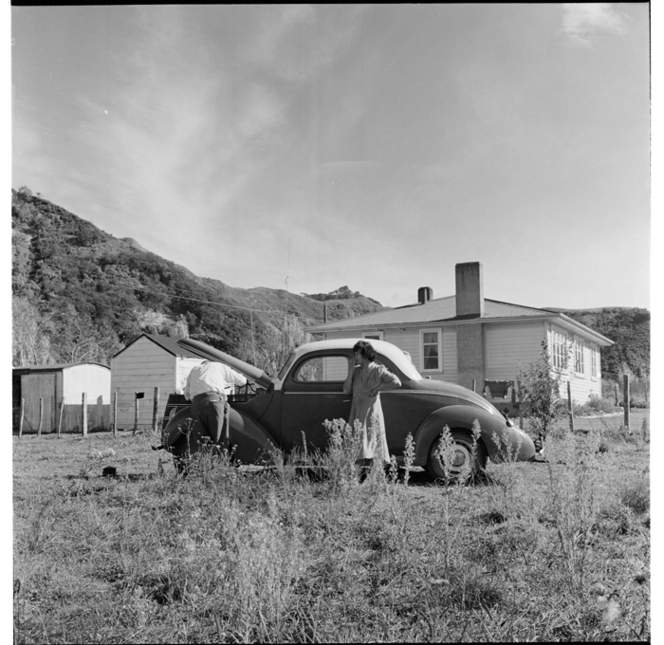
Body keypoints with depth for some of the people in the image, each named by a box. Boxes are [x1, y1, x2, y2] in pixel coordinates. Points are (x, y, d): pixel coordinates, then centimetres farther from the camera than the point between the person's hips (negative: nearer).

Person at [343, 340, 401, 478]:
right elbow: (346, 391, 6)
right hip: (357, 413, 5)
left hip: (371, 412, -5)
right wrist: (351, 370, 1)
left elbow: (397, 382, -10)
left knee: (369, 444, -10)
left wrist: (377, 389, -12)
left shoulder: (378, 370, -1)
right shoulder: (356, 371, 14)